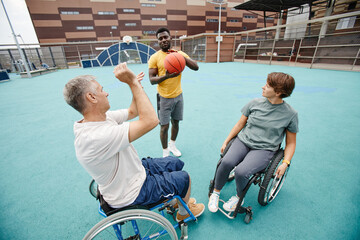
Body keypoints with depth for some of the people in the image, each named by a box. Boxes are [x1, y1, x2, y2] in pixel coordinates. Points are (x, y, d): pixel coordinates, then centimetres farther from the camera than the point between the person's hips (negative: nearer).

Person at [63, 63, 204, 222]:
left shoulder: (101, 117, -8)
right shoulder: (96, 137, -38)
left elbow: (132, 112, 5)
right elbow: (150, 120, -42)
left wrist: (135, 85, -4)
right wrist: (132, 82, -34)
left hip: (135, 170, 9)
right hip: (130, 194, -8)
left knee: (176, 163, 17)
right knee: (184, 178, 4)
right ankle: (184, 212, 37)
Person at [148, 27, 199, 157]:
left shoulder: (180, 53, 3)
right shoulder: (155, 57, -5)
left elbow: (196, 67, -7)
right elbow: (152, 80, -10)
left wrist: (181, 56, -20)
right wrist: (166, 76, -28)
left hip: (178, 96, 3)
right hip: (164, 98, -3)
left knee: (175, 123, 16)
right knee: (164, 127, 1)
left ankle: (172, 145, 42)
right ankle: (165, 151, 26)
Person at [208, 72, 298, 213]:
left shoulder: (290, 114, -3)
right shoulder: (255, 103, 2)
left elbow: (291, 142, 8)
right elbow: (240, 124, 10)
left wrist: (285, 163, -5)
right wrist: (226, 142, 9)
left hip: (264, 149, -2)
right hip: (243, 141, 2)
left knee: (241, 172, -28)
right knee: (226, 162, -27)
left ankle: (239, 197, 8)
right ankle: (215, 192, 2)